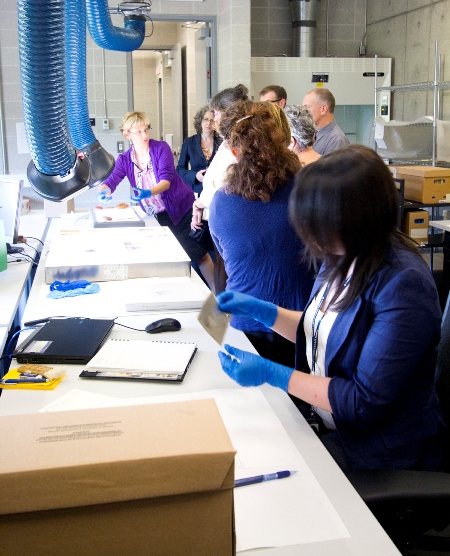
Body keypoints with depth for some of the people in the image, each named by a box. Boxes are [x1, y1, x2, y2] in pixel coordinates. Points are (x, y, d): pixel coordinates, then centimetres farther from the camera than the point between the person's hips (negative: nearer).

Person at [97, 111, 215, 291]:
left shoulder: (161, 148, -12)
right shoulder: (124, 159, 0)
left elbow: (166, 179, -22)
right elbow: (111, 181, -12)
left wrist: (149, 192, -43)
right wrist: (104, 191, -38)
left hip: (182, 208, -4)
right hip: (159, 215, 4)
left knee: (198, 253, 0)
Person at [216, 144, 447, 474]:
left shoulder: (403, 285, -26)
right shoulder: (343, 259, -2)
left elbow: (365, 403, -24)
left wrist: (272, 374, -23)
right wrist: (261, 310, 2)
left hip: (382, 454, -7)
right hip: (323, 423, 7)